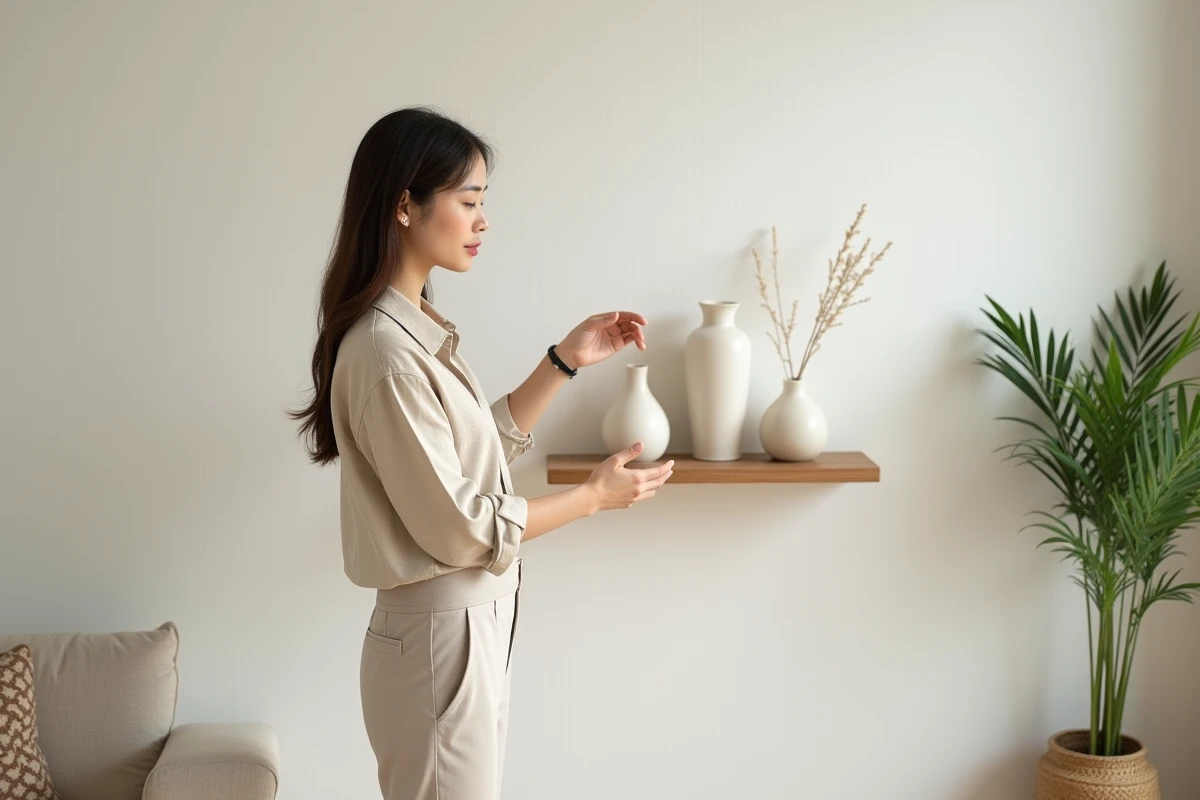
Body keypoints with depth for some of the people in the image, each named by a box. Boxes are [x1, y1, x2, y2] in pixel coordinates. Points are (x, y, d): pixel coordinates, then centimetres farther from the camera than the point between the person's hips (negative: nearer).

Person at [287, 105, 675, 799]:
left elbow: (486, 446, 15)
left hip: (478, 619, 9)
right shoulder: (386, 353, -23)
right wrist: (595, 496, -9)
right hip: (440, 635, -9)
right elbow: (460, 527, -20)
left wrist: (567, 360, 8)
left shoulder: (420, 330, 6)